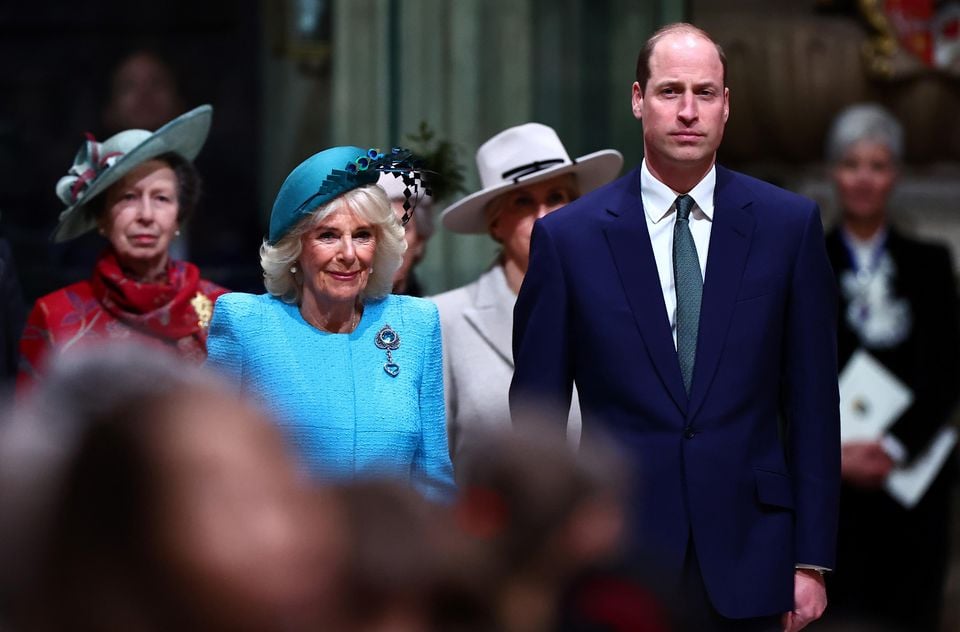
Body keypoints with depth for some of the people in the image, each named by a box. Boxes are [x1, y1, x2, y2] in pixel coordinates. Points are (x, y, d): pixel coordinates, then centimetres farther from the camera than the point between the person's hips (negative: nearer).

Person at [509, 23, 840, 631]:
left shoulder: (789, 225, 3)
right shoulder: (567, 237, 0)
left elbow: (812, 401, 4)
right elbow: (536, 413, 3)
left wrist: (811, 559, 1)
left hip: (747, 556, 1)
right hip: (617, 563, -1)